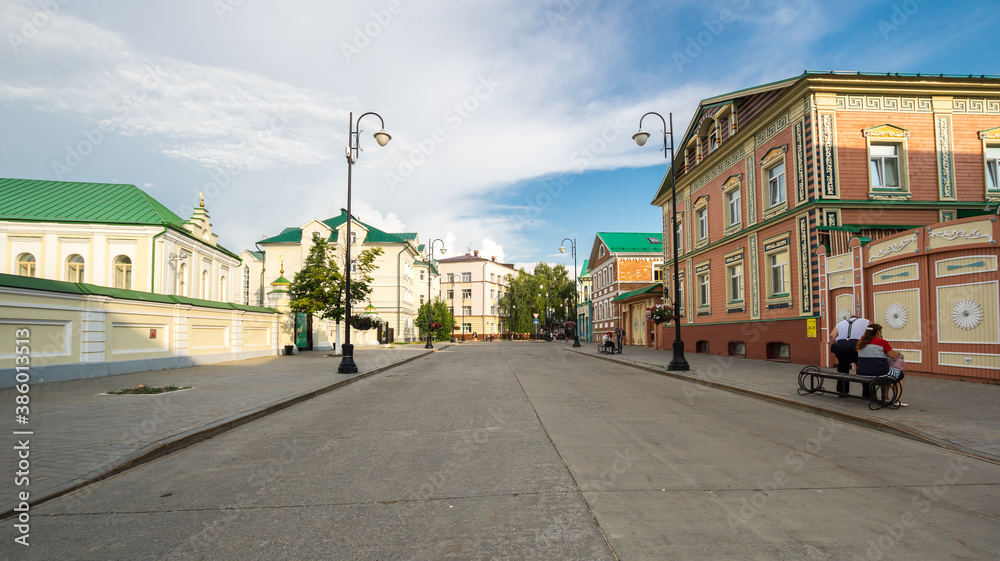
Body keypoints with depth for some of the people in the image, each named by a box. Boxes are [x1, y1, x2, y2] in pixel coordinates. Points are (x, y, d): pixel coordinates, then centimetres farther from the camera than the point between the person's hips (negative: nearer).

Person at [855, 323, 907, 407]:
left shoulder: (861, 342, 9)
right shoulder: (882, 342, -9)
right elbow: (894, 355, -1)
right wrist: (898, 353, 22)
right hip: (877, 371, -7)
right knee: (900, 375, 20)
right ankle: (897, 400, 11)